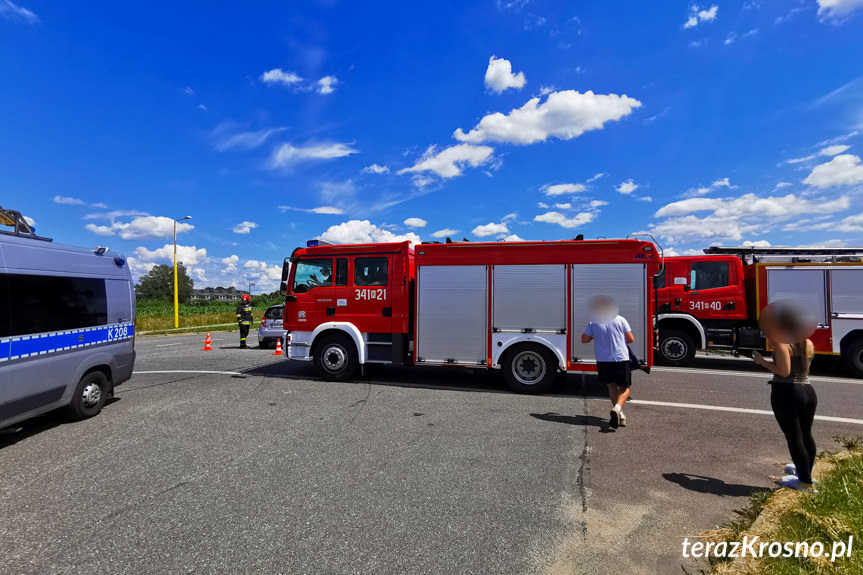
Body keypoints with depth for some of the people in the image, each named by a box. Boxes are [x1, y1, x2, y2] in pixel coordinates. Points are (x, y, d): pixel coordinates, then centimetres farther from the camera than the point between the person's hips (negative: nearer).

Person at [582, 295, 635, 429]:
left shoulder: (593, 322, -1)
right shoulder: (620, 320, -3)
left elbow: (584, 339, 2)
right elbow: (631, 339, -1)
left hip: (603, 360, 2)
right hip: (621, 358, -1)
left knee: (611, 386, 16)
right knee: (625, 387, 10)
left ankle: (620, 415, 12)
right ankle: (617, 407, -16)